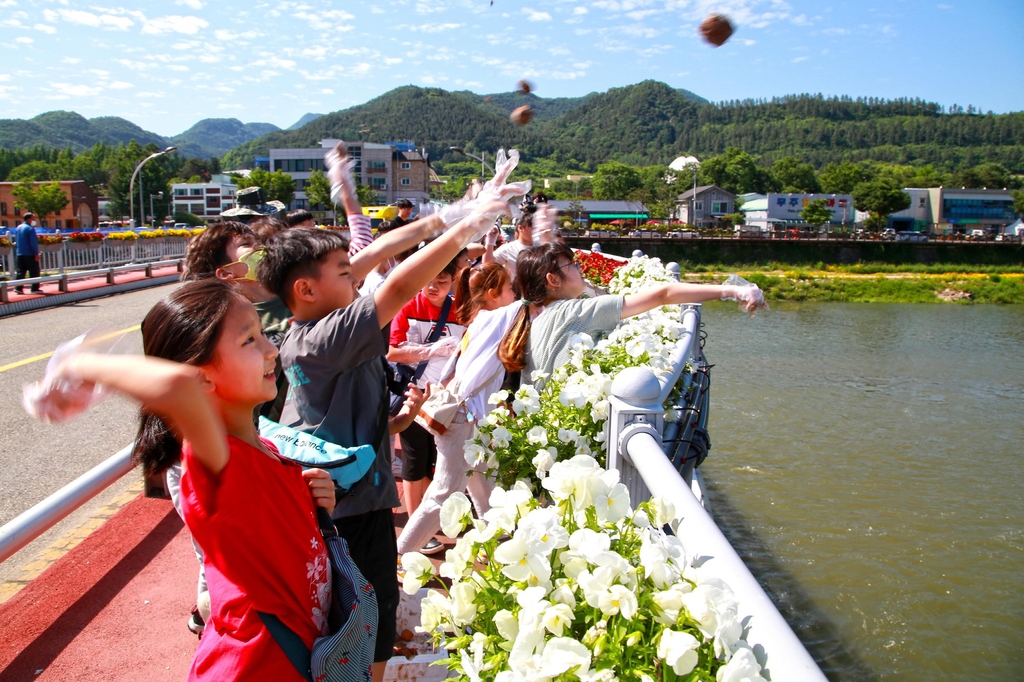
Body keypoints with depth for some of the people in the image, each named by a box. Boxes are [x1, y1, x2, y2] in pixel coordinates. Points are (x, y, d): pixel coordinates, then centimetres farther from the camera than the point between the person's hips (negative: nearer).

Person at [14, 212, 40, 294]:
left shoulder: (18, 228, 12)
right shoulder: (30, 229, -13)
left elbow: (16, 242, 17)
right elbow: (33, 243, -17)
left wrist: (17, 252, 21)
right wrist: (36, 254, -15)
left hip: (20, 254, 7)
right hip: (29, 254, -7)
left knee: (21, 271, 8)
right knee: (34, 272, 0)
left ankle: (18, 288, 1)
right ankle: (35, 289, 0)